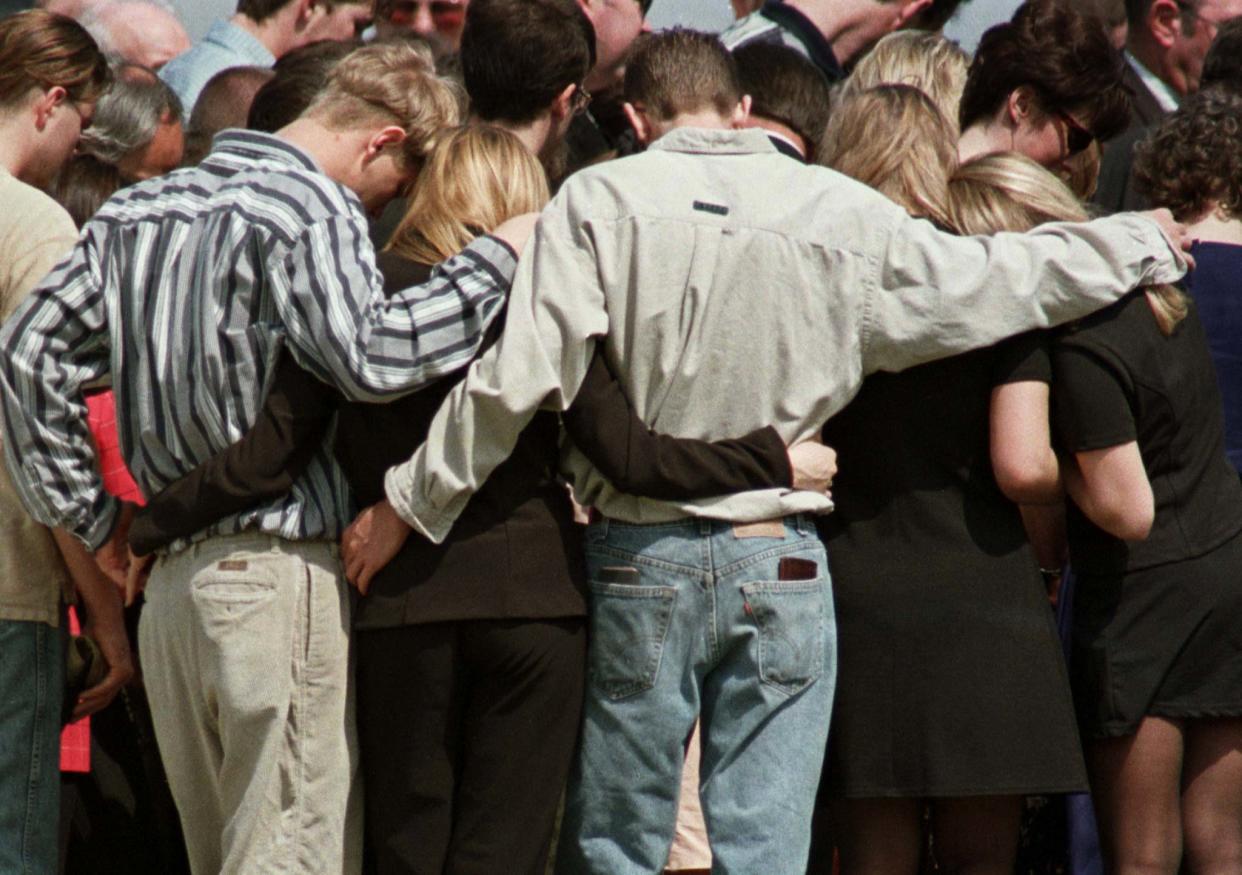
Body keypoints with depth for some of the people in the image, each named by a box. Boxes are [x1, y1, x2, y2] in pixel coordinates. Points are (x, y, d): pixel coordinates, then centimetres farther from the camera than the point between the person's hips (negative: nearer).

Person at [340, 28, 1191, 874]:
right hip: (782, 563, 1)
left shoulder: (601, 201, -5)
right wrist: (1140, 245, 30)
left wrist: (409, 503, 0)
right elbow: (992, 282, 12)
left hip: (639, 559, -1)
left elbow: (516, 381, -11)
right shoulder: (842, 212, 1)